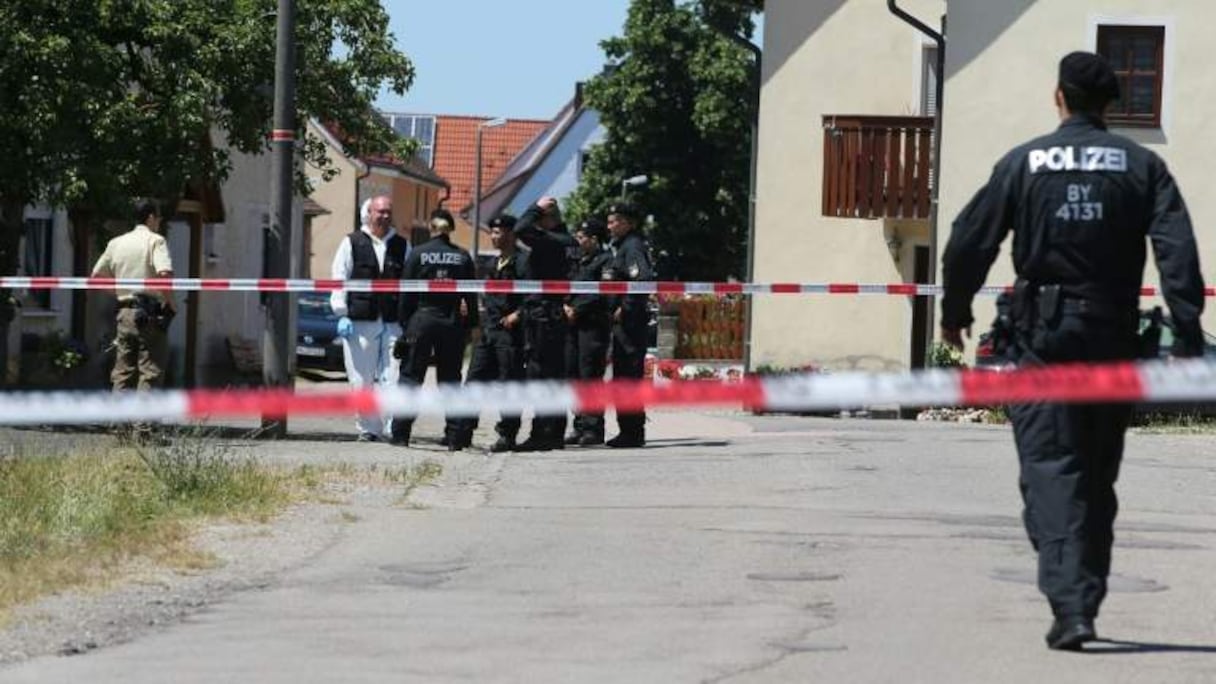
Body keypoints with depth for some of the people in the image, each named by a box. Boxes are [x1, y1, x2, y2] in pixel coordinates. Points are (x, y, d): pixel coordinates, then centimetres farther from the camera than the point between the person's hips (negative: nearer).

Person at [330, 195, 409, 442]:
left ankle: (392, 428, -4)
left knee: (392, 379, -6)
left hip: (393, 322, 1)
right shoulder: (352, 243, 6)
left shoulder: (402, 246, 13)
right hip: (360, 320, -1)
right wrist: (341, 315, -5)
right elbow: (340, 280, 4)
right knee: (361, 379, 2)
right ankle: (367, 428, 10)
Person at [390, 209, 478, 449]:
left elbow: (406, 293, -2)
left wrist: (404, 321, 4)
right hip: (452, 323, 2)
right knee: (450, 378, 9)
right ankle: (455, 436, 5)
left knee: (411, 375, 3)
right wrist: (471, 324, 10)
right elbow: (471, 296, 4)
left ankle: (401, 432, -3)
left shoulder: (418, 254, -3)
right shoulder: (463, 258, 2)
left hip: (422, 319, -2)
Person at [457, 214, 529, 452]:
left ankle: (508, 435, 3)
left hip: (510, 331, -8)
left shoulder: (522, 261, -9)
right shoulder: (495, 263, 18)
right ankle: (464, 431, 9)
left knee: (509, 383, -3)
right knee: (475, 379, 6)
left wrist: (518, 314, -20)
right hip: (488, 329, 8)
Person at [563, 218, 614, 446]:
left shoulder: (605, 260, -4)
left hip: (594, 324, -8)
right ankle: (581, 426, 11)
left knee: (590, 376, -10)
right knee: (574, 375, 6)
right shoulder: (579, 261, 20)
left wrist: (577, 309, -12)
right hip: (574, 324, 8)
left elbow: (602, 294, -13)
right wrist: (566, 306, 1)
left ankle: (593, 428, -8)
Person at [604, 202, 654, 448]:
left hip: (630, 320, -11)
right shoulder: (620, 246, 19)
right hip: (624, 321, 11)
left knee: (629, 376, -9)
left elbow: (644, 279, -26)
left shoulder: (633, 246, -12)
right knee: (622, 376, 13)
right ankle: (629, 431, 18)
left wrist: (625, 308, -20)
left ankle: (633, 432, -7)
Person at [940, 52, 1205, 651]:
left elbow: (969, 242, 2)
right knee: (1098, 476, 15)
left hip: (1043, 332, -2)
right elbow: (1178, 251, -7)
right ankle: (1084, 601, 21)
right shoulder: (1140, 165, 2)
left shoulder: (1023, 163, 0)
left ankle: (1070, 606, -21)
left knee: (1049, 466, -5)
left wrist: (955, 311, 17)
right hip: (1112, 335, 2)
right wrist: (1188, 338, -8)